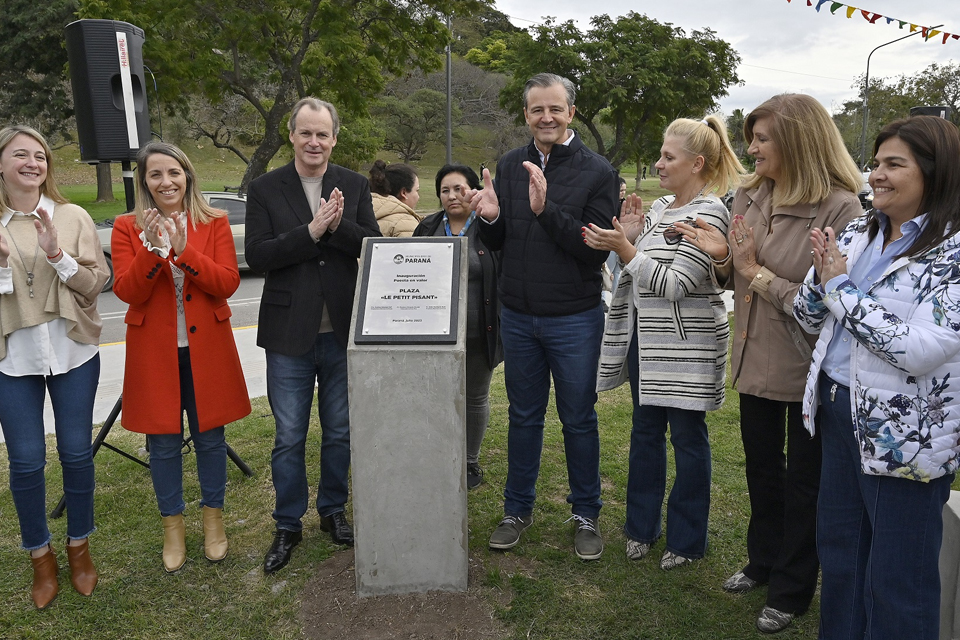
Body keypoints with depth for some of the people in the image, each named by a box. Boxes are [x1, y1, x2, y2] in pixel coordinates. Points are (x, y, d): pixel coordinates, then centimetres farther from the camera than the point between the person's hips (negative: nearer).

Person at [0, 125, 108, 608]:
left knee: (76, 453, 8)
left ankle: (79, 548, 28)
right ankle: (40, 555, 26)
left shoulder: (73, 218, 0)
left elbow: (97, 283, -5)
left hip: (72, 352, 0)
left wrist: (57, 255, -19)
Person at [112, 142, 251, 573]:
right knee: (163, 442, 9)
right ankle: (172, 526, 28)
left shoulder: (215, 223, 1)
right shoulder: (127, 228, 1)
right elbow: (127, 291, -9)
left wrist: (183, 251, -22)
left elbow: (228, 282, -11)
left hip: (206, 348, 0)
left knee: (210, 436, 10)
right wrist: (152, 249, -24)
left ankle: (213, 519, 29)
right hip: (154, 352, 0)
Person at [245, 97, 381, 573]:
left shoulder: (355, 186, 4)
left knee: (340, 431, 14)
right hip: (289, 334, -1)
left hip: (343, 331, 2)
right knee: (289, 438, 8)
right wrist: (311, 231, -21)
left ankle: (333, 510, 35)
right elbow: (256, 256, -11)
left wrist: (339, 225, -22)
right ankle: (288, 525, 25)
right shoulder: (265, 189, -1)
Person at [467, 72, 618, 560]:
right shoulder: (510, 166, 5)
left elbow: (598, 249, -16)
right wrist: (490, 218, -14)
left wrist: (546, 210, -27)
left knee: (579, 420, 10)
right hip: (518, 315, 4)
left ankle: (586, 513, 28)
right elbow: (497, 244, 9)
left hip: (575, 318, -3)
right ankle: (518, 508, 31)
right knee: (523, 416, 16)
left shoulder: (597, 172, -8)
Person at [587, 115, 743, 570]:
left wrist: (624, 248, -21)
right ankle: (642, 525, 31)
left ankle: (686, 540, 22)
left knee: (687, 438, 6)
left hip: (686, 345, -8)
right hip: (646, 337, 8)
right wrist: (629, 237, -1)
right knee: (645, 430, 15)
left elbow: (674, 284, -20)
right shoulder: (660, 207, 10)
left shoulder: (708, 214, -14)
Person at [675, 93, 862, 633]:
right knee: (762, 468, 22)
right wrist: (723, 257, -9)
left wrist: (757, 272, -20)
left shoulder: (841, 208, -20)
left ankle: (792, 590, 33)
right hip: (756, 361, 6)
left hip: (807, 369, -6)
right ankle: (764, 561, 45)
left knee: (803, 481, 13)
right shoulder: (750, 196, 0)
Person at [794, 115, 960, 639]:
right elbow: (808, 317, 8)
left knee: (896, 579, 8)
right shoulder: (857, 233, 5)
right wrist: (821, 278, -13)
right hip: (839, 408, 7)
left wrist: (841, 286, -19)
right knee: (839, 551, 21)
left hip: (905, 434, -7)